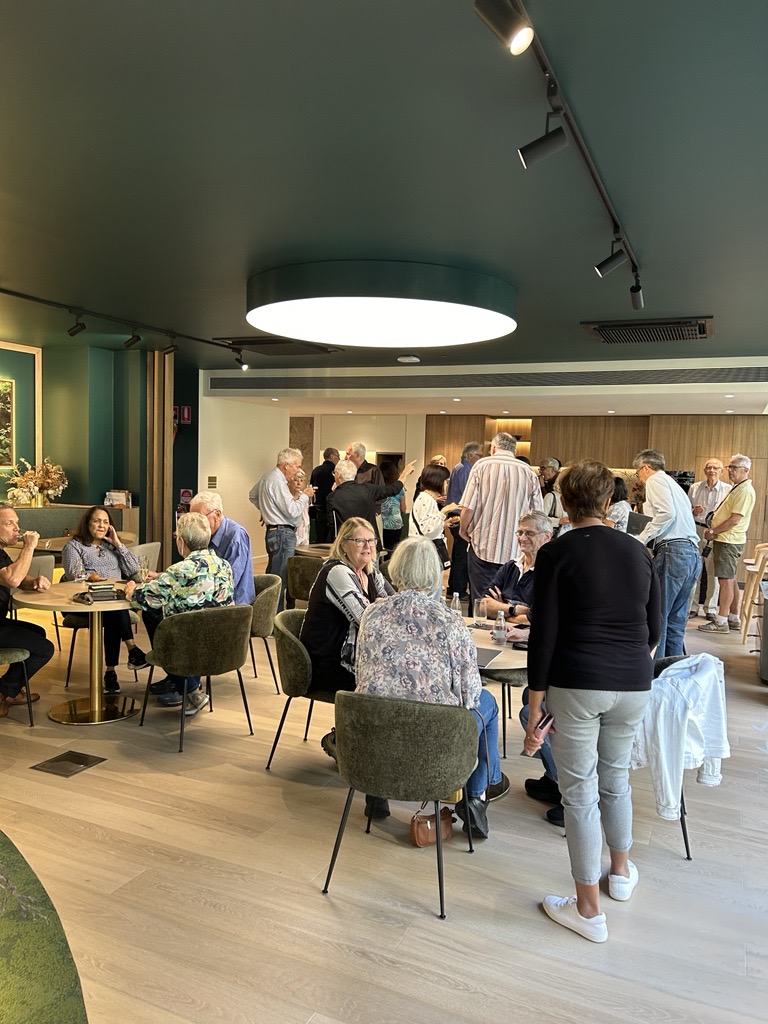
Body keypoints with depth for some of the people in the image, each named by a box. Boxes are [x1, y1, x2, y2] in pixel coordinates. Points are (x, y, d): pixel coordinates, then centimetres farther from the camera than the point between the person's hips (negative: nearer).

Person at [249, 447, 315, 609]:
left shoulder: (268, 477, 13)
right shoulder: (278, 482, -18)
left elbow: (252, 495, 29)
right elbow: (292, 511, -21)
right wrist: (305, 495, -7)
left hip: (273, 531, 11)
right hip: (283, 533, -11)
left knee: (272, 575, 16)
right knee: (280, 578, -8)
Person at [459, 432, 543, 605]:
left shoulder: (482, 466, -3)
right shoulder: (529, 472, 3)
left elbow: (468, 507, -8)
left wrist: (463, 529, 9)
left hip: (484, 547, -2)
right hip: (516, 550, 2)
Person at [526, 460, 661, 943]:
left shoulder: (556, 554, -8)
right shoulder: (638, 551, 5)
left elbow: (544, 634, -10)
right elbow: (655, 628, 12)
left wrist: (535, 705, -5)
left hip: (577, 685, -5)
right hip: (633, 685, 5)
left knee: (581, 792, 7)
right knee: (616, 777, 25)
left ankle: (589, 910, 18)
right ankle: (621, 871, 45)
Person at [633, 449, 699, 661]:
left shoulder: (655, 480, 1)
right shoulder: (674, 484, 28)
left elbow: (667, 513, -15)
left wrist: (641, 540, -11)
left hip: (673, 551, -9)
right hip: (693, 553, 9)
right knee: (675, 619, 13)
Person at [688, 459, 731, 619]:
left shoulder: (728, 490, 0)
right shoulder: (695, 488, 8)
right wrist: (693, 511, -7)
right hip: (696, 531, 2)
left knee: (713, 571, 2)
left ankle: (710, 609, 14)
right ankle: (692, 607, 11)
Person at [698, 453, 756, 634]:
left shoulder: (745, 490, -15)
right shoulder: (736, 488, 18)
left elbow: (735, 519, -21)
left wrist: (713, 531, -13)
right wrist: (714, 529, 12)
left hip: (729, 542, -11)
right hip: (726, 540, 11)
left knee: (726, 580, -8)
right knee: (730, 580, 14)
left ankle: (721, 622, -6)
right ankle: (733, 618, 21)